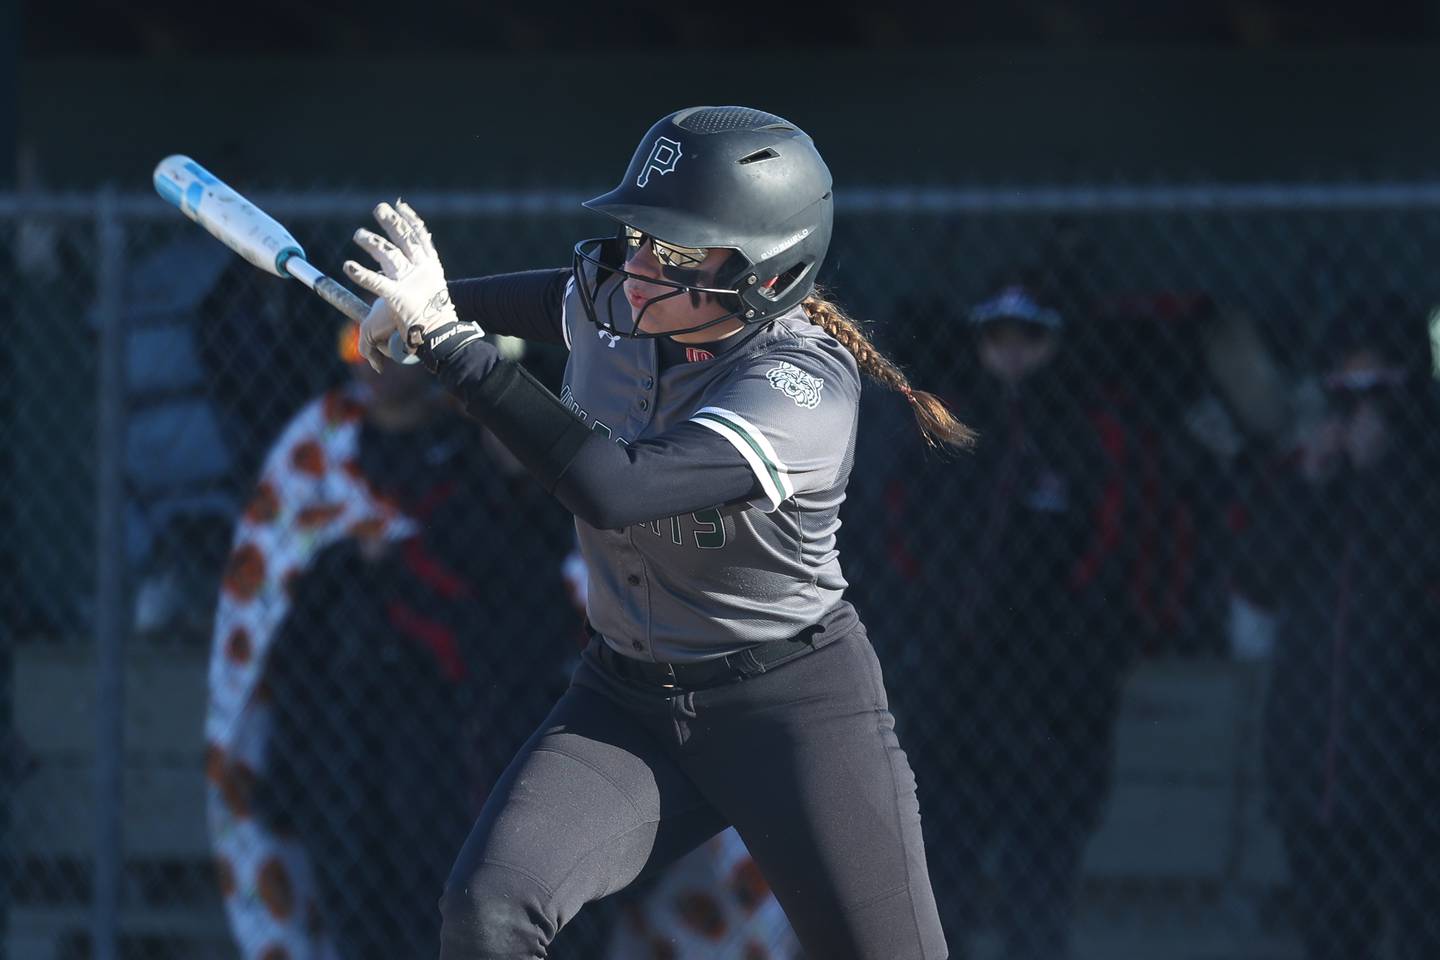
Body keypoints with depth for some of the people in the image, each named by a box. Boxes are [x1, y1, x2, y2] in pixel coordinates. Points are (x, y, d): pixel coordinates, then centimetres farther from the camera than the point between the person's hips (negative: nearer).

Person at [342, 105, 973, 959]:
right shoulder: (610, 298, -5)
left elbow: (614, 490, -38)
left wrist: (448, 340, -36)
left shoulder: (805, 385, -26)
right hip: (626, 698, 5)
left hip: (795, 704, -5)